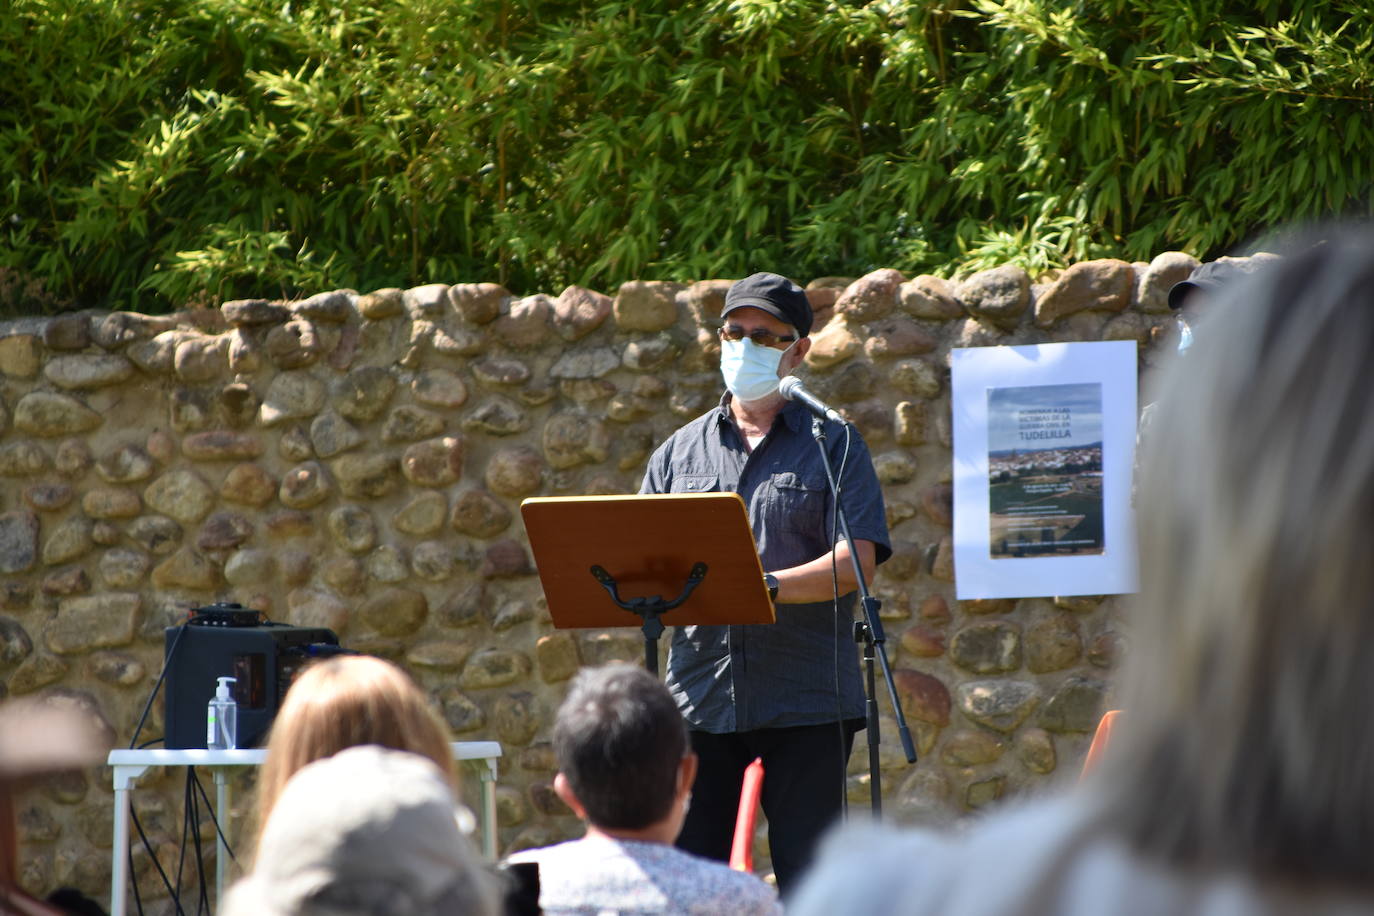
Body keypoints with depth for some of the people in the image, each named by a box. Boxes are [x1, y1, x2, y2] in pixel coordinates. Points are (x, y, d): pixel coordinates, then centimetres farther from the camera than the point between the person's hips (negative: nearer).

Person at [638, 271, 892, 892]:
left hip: (805, 701, -3)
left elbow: (857, 560, -6)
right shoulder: (679, 453, 17)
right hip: (699, 695, 3)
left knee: (808, 880, -3)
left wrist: (767, 586, -22)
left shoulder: (833, 445, 6)